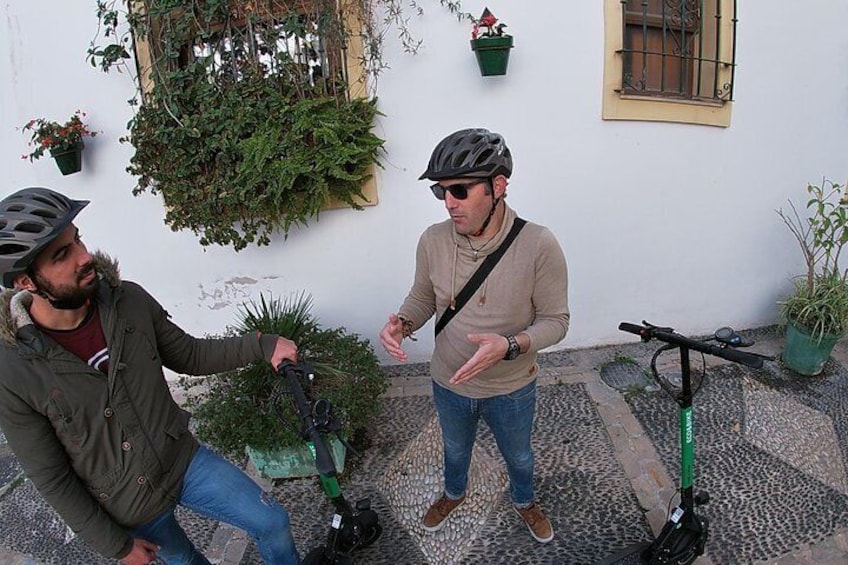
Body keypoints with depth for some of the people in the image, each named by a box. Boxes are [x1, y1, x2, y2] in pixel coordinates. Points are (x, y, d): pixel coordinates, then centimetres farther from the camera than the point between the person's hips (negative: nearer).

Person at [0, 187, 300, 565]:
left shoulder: (129, 300, -16)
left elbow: (188, 356, -1)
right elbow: (50, 478, -13)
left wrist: (262, 346, -14)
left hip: (184, 459, 2)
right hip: (129, 506, -2)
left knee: (273, 523, 4)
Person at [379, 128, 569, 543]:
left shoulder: (539, 245, -27)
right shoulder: (433, 240, -18)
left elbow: (555, 320, -17)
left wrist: (509, 346, -35)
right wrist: (402, 323, -24)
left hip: (511, 389, -2)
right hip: (449, 384, 2)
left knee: (518, 455, 29)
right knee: (455, 449, 31)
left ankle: (524, 502, 62)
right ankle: (453, 493, 65)